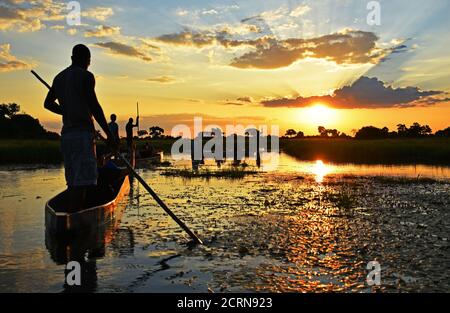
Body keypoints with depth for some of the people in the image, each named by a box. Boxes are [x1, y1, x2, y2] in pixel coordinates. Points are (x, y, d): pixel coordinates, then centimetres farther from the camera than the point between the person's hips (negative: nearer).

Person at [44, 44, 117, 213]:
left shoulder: (59, 78, 18)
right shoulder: (86, 76, -5)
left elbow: (48, 103, 28)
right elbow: (94, 106, -12)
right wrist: (109, 135, -11)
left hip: (66, 134, 8)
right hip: (83, 132, -8)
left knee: (73, 181, 10)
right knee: (82, 181, -10)